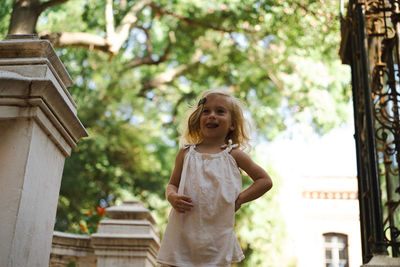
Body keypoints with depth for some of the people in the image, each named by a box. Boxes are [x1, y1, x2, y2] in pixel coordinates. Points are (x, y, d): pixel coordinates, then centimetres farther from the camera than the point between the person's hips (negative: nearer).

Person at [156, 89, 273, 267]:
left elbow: (265, 181, 10)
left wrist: (240, 199, 1)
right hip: (183, 232, 1)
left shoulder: (233, 155, 5)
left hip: (217, 234, -1)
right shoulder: (186, 153, 9)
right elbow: (172, 184, 15)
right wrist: (172, 197, -7)